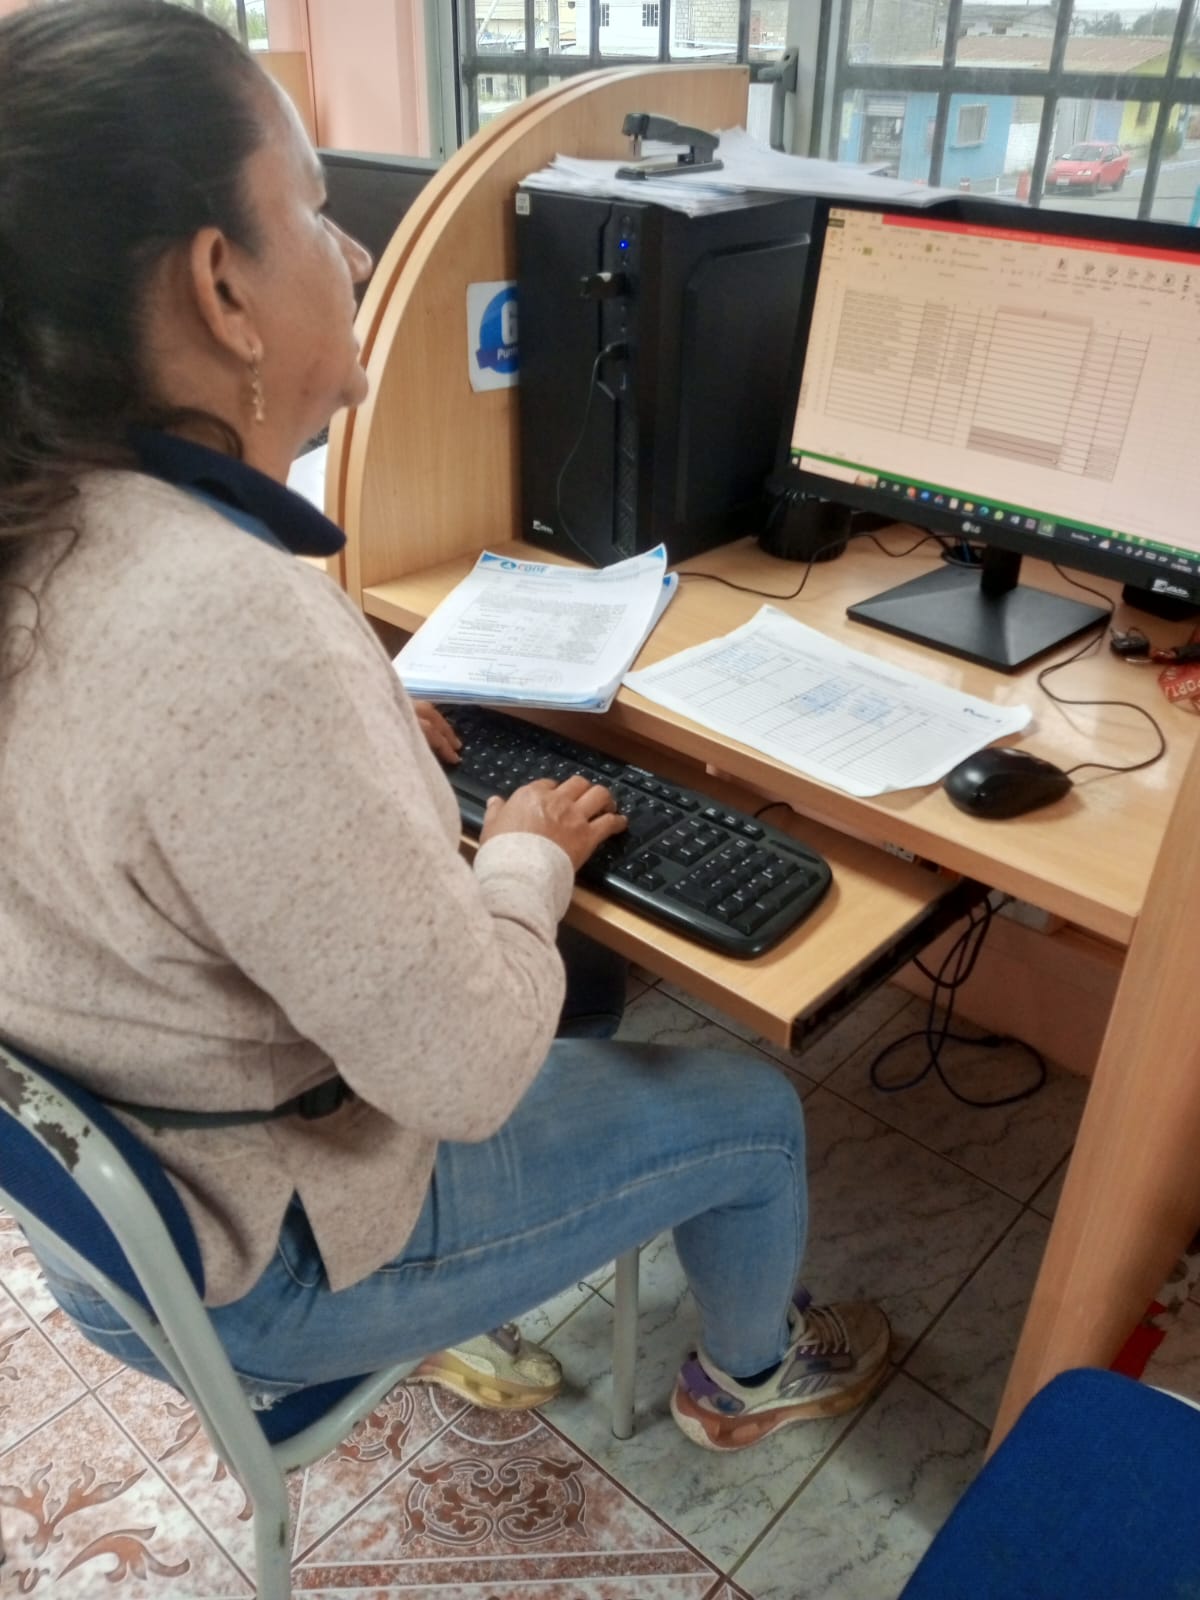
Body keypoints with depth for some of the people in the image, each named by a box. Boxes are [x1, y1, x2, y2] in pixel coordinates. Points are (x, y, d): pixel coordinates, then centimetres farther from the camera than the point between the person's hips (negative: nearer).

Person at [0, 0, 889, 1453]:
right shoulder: (236, 637, -39)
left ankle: (454, 1316, 39)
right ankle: (749, 1376, 41)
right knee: (753, 1114, 9)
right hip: (251, 1265, -7)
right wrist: (531, 855, -12)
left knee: (589, 988, 25)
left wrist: (359, 737, 3)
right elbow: (468, 1074, -30)